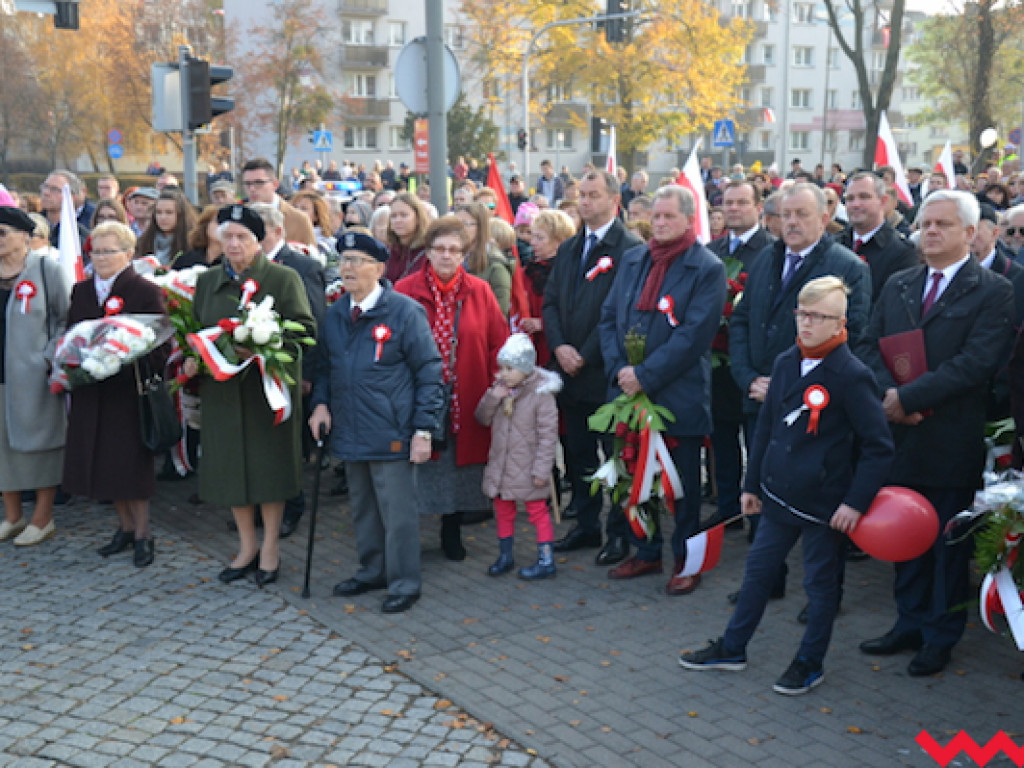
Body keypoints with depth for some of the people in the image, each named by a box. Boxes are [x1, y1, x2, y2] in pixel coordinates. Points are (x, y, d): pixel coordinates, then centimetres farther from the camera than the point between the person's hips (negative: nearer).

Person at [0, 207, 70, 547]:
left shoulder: (46, 268, -6)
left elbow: (66, 318, -5)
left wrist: (50, 358, -12)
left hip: (34, 373, -5)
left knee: (39, 437, 4)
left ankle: (43, 518, 14)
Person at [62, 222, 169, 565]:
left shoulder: (146, 291, -5)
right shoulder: (81, 291, 13)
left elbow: (159, 346, -10)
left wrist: (127, 359, -23)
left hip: (129, 391, -5)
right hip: (90, 392, 6)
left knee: (131, 463, 0)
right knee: (102, 461, 10)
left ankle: (142, 533, 14)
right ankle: (125, 527, 26)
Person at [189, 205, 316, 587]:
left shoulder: (284, 279, -2)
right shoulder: (207, 282, 12)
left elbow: (306, 327, -6)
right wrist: (192, 358, -2)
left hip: (269, 386, -4)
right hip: (221, 387, 4)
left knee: (269, 463, 1)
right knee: (229, 465, 7)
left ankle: (270, 549, 15)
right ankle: (247, 547, 22)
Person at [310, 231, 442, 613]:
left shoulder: (404, 311, -10)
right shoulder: (335, 314, 8)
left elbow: (429, 373, -8)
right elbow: (326, 366, 19)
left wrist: (423, 430, -12)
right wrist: (321, 403, 0)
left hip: (392, 435, -6)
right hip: (351, 433, 6)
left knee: (397, 512, 1)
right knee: (362, 509, 17)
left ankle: (404, 583, 15)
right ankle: (372, 571, 33)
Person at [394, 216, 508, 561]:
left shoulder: (479, 291, 3)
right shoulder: (405, 291, -2)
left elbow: (499, 343, 3)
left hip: (465, 402, 2)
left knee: (458, 467, 11)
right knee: (419, 468, 4)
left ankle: (451, 533, 29)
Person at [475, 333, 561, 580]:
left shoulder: (541, 394, -15)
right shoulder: (500, 389, 3)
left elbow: (548, 435, -15)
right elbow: (483, 418, 8)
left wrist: (542, 469, -17)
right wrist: (492, 398, -11)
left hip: (528, 471, -6)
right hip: (500, 465, 7)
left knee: (537, 511, 2)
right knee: (503, 511, 16)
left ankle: (546, 560, 10)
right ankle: (505, 555, 31)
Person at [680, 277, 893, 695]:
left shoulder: (852, 376, -15)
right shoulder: (785, 364, 5)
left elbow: (879, 446, -14)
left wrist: (856, 502, -18)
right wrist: (753, 483, 14)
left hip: (824, 502, -6)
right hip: (779, 495, 6)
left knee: (820, 582, 9)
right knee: (758, 570, 15)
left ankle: (810, 664, 25)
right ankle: (732, 648, 29)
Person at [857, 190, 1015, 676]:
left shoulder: (993, 291, -7)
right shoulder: (897, 285, 11)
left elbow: (976, 362, -17)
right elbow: (870, 345, 7)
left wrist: (908, 397, -20)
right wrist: (887, 392, -12)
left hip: (952, 442, -5)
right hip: (901, 436, 5)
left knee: (948, 543, 7)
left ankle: (941, 637, 21)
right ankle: (910, 625, 30)